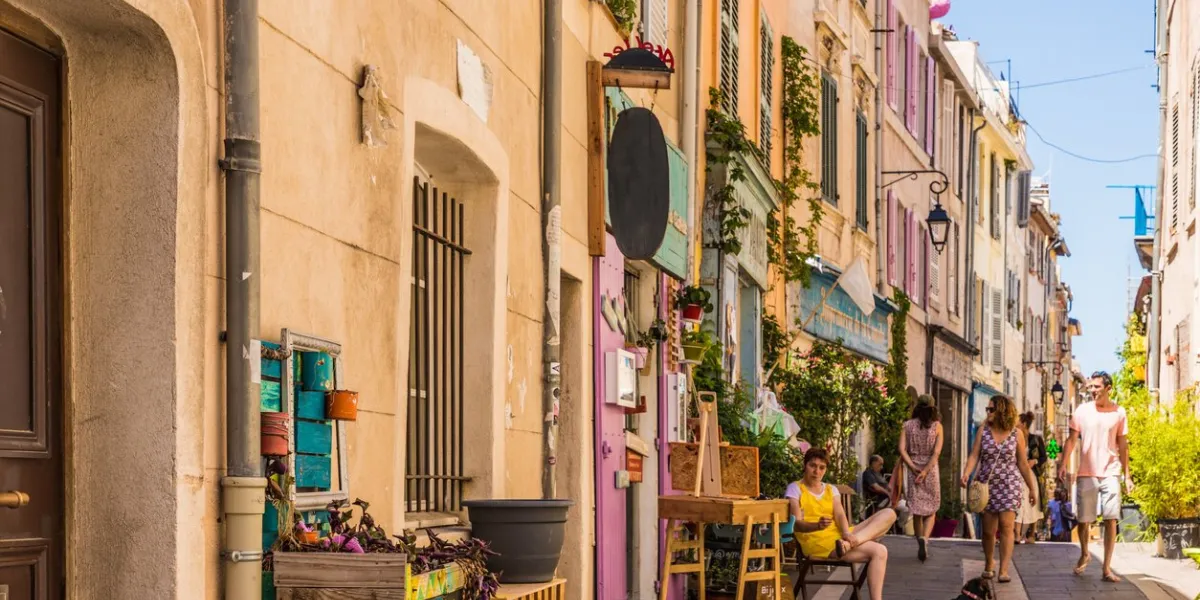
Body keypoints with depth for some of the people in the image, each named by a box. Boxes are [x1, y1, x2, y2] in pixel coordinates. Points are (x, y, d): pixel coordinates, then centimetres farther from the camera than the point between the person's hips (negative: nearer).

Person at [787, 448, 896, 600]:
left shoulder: (831, 489, 21)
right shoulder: (795, 489, 4)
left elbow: (840, 515, 3)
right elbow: (797, 523, -10)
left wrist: (847, 534, -21)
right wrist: (817, 525, -33)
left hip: (839, 535, 7)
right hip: (816, 541, -7)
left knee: (888, 514, -12)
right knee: (878, 551, -24)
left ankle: (847, 543, -31)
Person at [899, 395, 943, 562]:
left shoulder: (907, 426, 2)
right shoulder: (936, 426, -1)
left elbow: (902, 450, -8)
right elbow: (936, 452, -10)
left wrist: (913, 468, -8)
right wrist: (925, 471, -12)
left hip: (913, 471, 1)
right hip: (931, 471, -1)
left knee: (917, 512, 9)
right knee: (931, 511, 8)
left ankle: (921, 546, 10)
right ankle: (925, 538, -17)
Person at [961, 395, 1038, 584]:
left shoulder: (1016, 434, -1)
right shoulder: (984, 430, 1)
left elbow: (1023, 464, 5)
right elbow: (974, 456, -5)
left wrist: (1032, 489, 7)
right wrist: (966, 474, -23)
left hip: (1009, 485, -2)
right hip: (987, 485, 2)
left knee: (1006, 525, -13)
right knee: (988, 530, 6)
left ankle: (1004, 570, -14)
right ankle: (989, 563, 30)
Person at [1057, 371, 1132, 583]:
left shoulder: (1119, 412, 2)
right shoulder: (1082, 410, 1)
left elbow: (1122, 445, 8)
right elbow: (1072, 439, 4)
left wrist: (1127, 475, 6)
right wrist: (1063, 464, -8)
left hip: (1110, 472, 0)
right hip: (1086, 473, 0)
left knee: (1111, 520, -8)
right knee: (1084, 519, 6)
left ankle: (1107, 568, -3)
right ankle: (1084, 554, 34)